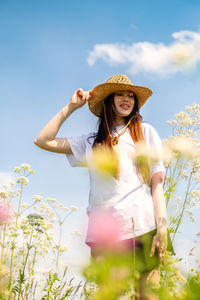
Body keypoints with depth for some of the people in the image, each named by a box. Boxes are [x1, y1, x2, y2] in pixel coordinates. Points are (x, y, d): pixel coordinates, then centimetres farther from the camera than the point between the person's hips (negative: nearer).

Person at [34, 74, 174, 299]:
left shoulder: (145, 131, 14)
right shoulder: (92, 142, 18)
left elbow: (156, 182, 6)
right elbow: (43, 141, 14)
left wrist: (162, 226, -5)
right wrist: (71, 107, 15)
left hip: (143, 227, -1)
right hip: (104, 231, 2)